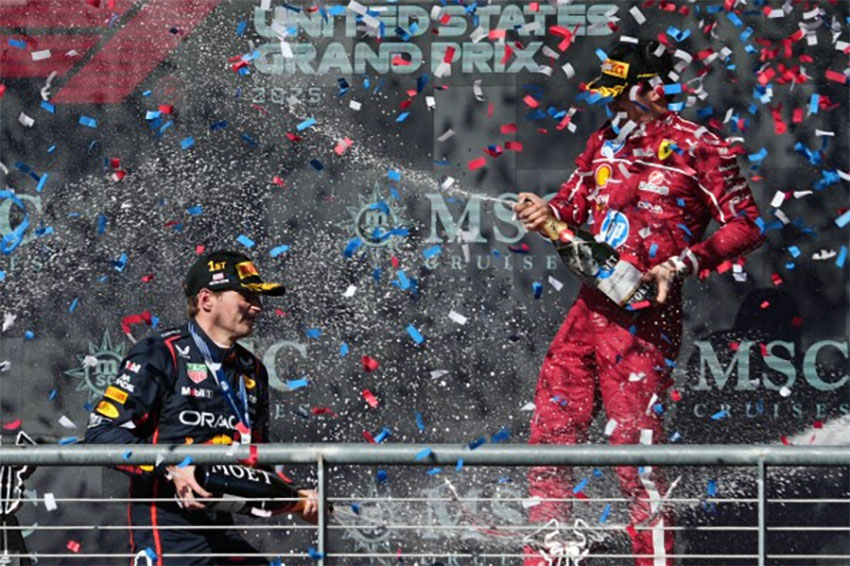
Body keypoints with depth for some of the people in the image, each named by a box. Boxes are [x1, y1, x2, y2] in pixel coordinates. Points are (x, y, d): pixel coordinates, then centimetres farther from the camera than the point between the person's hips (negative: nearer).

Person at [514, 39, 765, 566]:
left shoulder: (699, 147, -5)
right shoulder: (607, 141, 15)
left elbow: (747, 225, -6)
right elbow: (573, 204, 23)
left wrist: (680, 265, -16)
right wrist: (545, 213, 0)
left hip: (644, 316, -7)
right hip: (589, 307, 7)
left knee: (635, 450, -12)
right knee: (550, 435, 8)